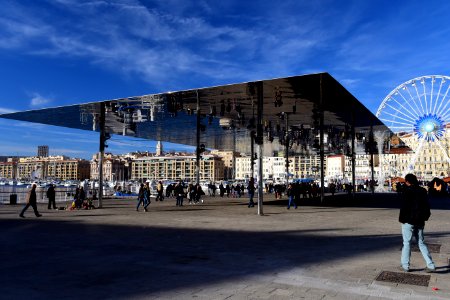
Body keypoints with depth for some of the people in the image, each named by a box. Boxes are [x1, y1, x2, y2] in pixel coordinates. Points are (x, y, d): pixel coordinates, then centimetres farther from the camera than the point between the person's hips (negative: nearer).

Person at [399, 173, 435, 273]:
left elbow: (404, 207, -16)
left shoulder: (407, 191, -14)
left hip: (409, 221, -6)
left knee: (407, 243, 3)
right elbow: (427, 206, 12)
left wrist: (401, 219, -6)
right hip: (420, 221, 6)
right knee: (421, 243, 15)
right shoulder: (423, 191, 6)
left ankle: (405, 265, 8)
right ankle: (431, 265, 11)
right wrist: (425, 217, 20)